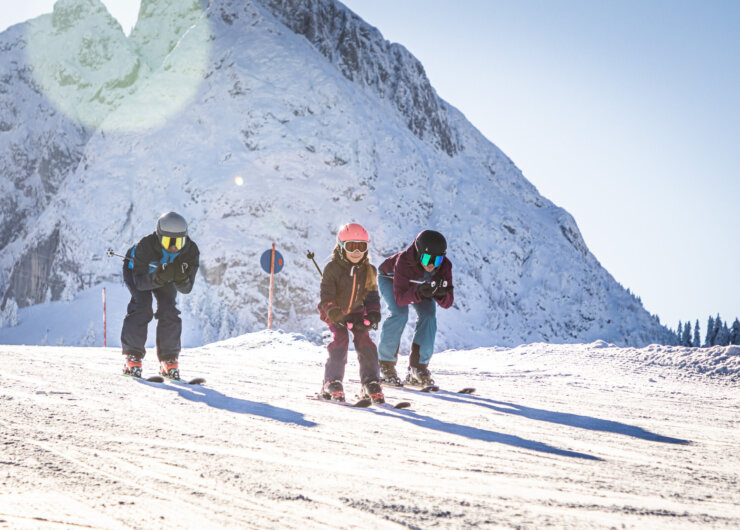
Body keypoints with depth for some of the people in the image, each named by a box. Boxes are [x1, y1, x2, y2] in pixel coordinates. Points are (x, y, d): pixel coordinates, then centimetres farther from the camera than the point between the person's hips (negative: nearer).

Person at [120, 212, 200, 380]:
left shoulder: (191, 251, -32)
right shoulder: (145, 246, -41)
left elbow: (186, 289, -28)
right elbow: (140, 282, -36)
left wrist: (181, 278, -51)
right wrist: (158, 278, -55)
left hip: (165, 273, 3)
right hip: (137, 270, -3)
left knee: (169, 309, -15)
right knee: (142, 305, -23)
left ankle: (169, 358, -4)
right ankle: (132, 355, -14)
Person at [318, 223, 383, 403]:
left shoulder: (368, 271, -5)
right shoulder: (332, 268, -17)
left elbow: (372, 296, 0)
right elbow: (326, 296, -19)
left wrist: (373, 316, -17)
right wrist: (335, 315, -31)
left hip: (356, 311, 3)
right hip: (334, 313, -3)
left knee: (365, 341, -13)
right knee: (340, 340, -21)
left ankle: (370, 383, -7)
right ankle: (332, 383, -14)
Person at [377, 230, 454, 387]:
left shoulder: (444, 266, -31)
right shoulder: (404, 261, -42)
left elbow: (447, 303, -29)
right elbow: (400, 298, -44)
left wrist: (441, 294, -52)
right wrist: (419, 292, -61)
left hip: (420, 284, 4)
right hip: (390, 278, -4)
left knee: (429, 315, -18)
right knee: (400, 314, -26)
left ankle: (418, 367, -9)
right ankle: (386, 366, -15)